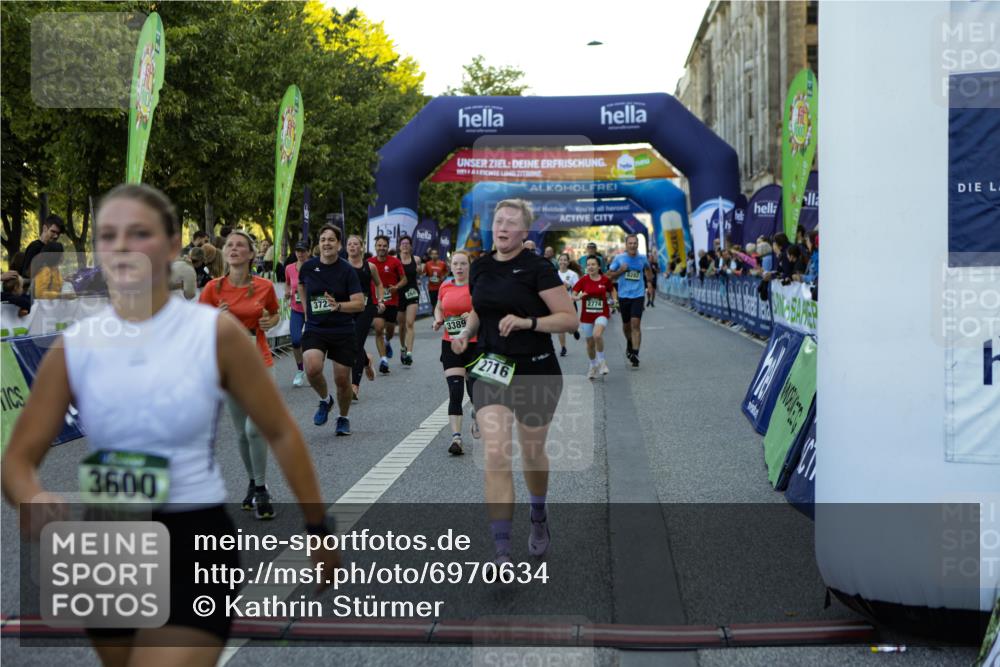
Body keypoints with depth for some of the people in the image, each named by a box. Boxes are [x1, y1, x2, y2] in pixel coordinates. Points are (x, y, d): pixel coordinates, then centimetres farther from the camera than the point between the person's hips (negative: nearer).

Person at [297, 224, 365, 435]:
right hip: (314, 329, 1)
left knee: (342, 379, 4)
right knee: (312, 369, -23)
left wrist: (338, 306, -31)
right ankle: (325, 400, 9)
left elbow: (359, 303, -15)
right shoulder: (308, 267, -1)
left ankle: (343, 419, 30)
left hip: (343, 331, -1)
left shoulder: (347, 271, -9)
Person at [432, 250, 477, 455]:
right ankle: (456, 438, -9)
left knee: (475, 391, 5)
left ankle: (476, 416, 41)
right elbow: (439, 307, 25)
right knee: (455, 392, -7)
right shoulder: (445, 287, 7)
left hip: (474, 344, -3)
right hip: (451, 344, 3)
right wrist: (438, 320, 5)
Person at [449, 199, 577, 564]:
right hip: (490, 370, 3)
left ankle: (538, 518, 46)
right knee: (496, 457, -12)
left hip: (535, 373, -3)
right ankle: (502, 552, -10)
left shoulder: (538, 268, -10)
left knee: (532, 454, 14)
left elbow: (569, 318, -12)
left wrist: (528, 322, -24)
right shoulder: (480, 268, 5)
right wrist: (466, 333, 3)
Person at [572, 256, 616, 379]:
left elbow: (612, 290, 17)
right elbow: (572, 296, -3)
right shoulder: (583, 280, -4)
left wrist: (613, 300, -1)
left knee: (597, 335, -29)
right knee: (590, 343, 10)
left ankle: (602, 361, -7)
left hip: (602, 314, -2)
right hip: (586, 316, 2)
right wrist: (578, 297, -25)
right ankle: (593, 366, 35)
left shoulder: (605, 280, -3)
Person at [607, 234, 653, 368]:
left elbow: (649, 275, 20)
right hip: (623, 295, 1)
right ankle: (629, 343, 45)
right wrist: (620, 270, -13)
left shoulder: (642, 258, 2)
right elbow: (609, 275, 3)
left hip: (638, 295, -1)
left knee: (635, 324, -14)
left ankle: (635, 354, -15)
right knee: (626, 325, 15)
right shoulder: (619, 258, 0)